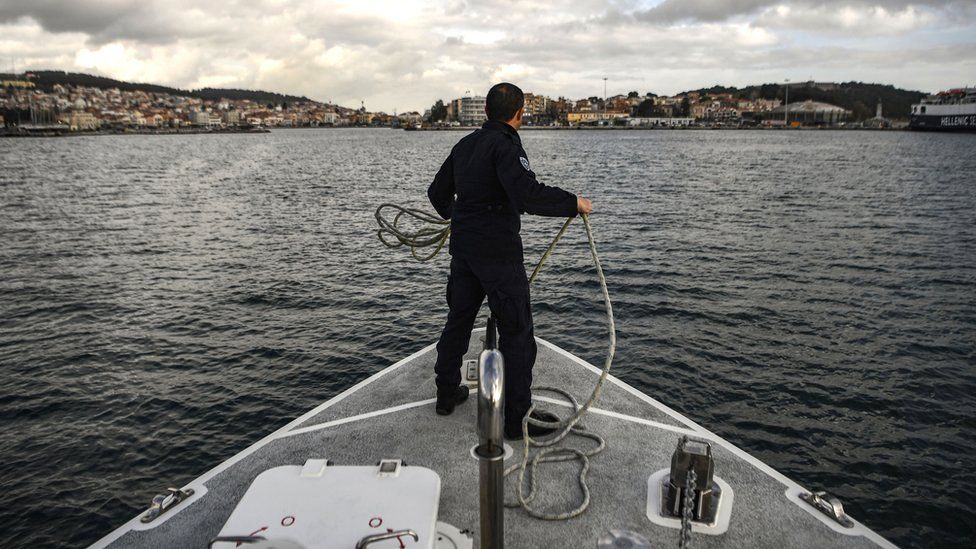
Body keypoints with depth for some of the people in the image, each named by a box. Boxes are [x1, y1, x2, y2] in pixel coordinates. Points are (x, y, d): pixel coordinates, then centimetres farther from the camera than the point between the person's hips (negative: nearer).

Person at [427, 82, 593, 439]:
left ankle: (446, 395, 34)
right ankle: (518, 418, 5)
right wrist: (574, 203, -17)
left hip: (463, 247, 9)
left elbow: (438, 192, 23)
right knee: (516, 332, -1)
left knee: (458, 319, 20)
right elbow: (528, 194, -29)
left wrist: (452, 213, 43)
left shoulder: (465, 145, 12)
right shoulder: (505, 145, -14)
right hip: (498, 252, -9)